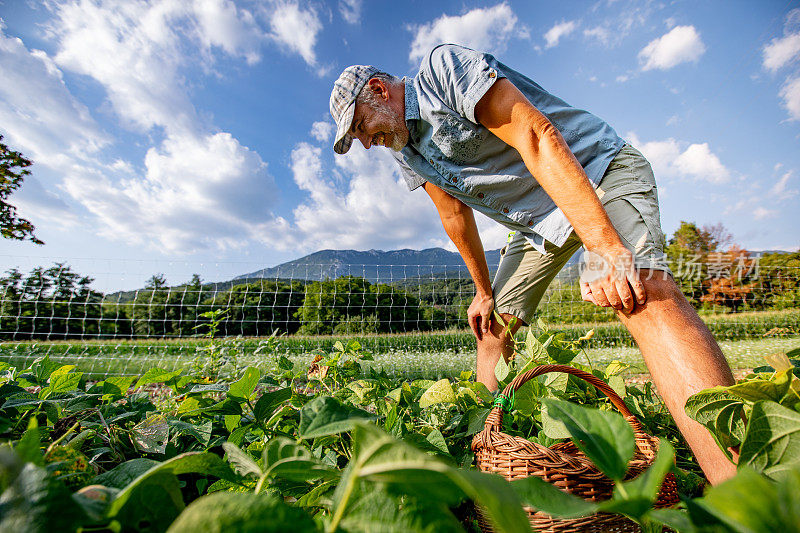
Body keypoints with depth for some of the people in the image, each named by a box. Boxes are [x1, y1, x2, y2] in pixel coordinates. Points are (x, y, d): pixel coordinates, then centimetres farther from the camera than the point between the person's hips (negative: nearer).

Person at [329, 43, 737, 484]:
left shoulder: (443, 67, -15)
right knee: (492, 325, 4)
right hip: (536, 223, 7)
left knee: (644, 298, -32)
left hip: (597, 169, -6)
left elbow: (537, 137, -26)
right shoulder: (405, 150, 8)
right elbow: (455, 214, 12)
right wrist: (483, 291, 13)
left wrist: (608, 250, -34)